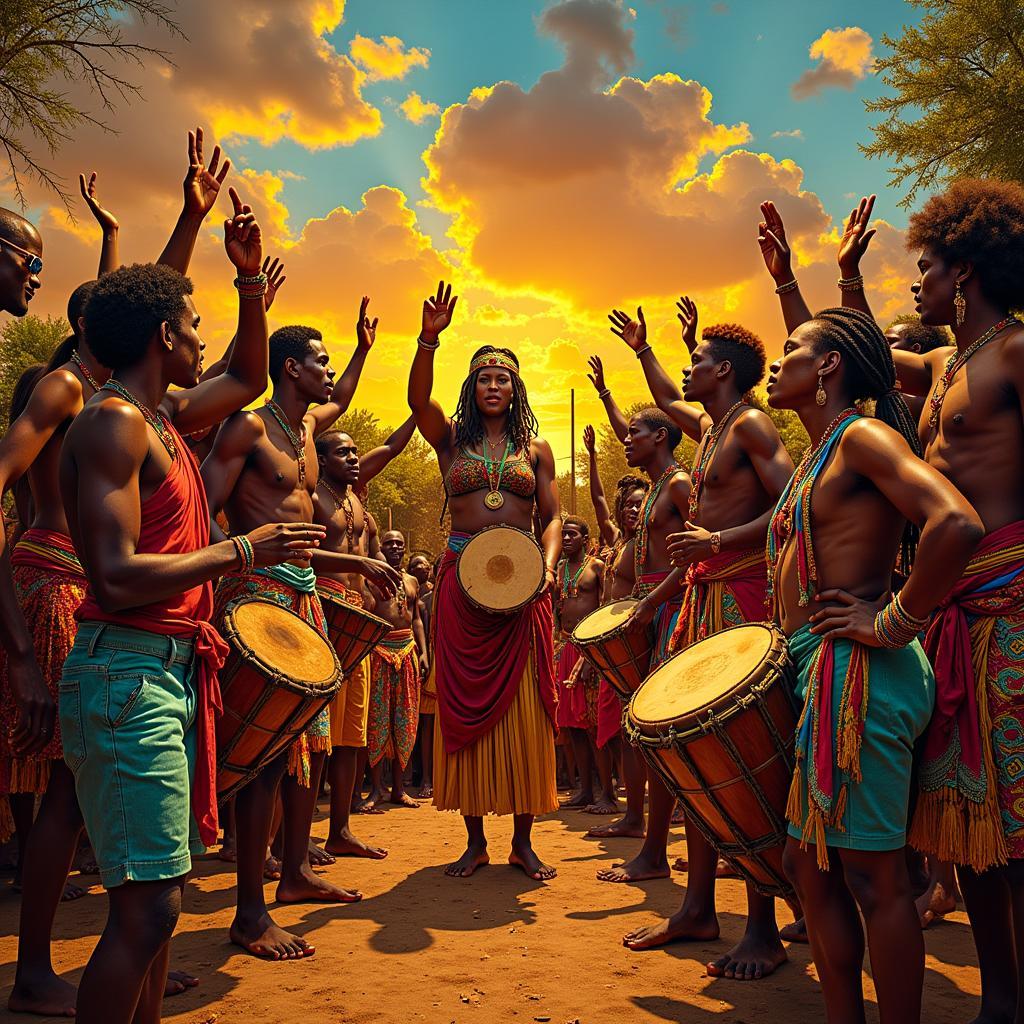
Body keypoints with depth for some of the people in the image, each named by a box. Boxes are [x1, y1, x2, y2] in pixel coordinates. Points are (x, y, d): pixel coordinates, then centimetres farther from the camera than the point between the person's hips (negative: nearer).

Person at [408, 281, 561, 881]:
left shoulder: (536, 449, 12)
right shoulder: (452, 439, 10)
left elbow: (553, 517, 8)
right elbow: (418, 398, -9)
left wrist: (547, 566, -10)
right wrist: (429, 339, -23)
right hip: (462, 580, 0)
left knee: (523, 707, 0)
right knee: (467, 705, 1)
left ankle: (523, 839, 10)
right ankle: (475, 839, 11)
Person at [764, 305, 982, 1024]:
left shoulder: (863, 435, -9)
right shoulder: (818, 455, 19)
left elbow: (958, 525, -25)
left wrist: (893, 622, -18)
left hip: (856, 672, -10)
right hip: (816, 671, 10)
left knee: (871, 873, -1)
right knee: (810, 863, 14)